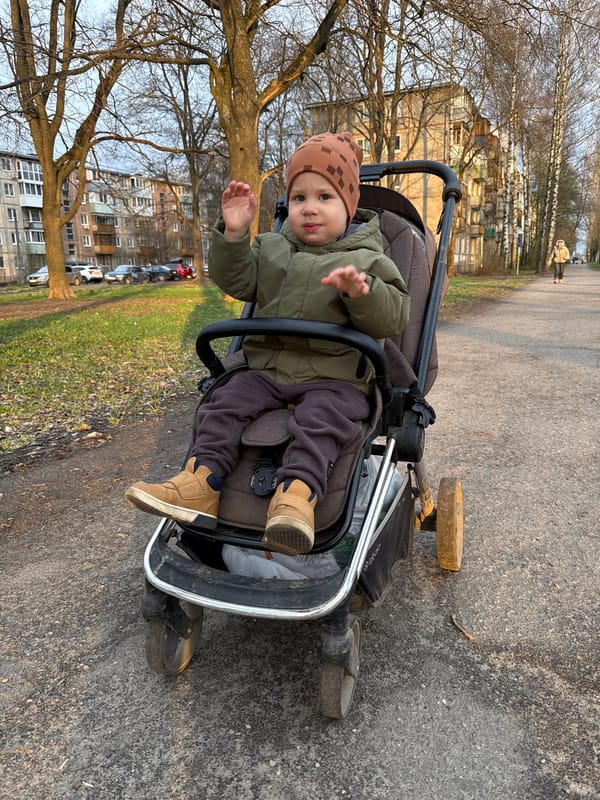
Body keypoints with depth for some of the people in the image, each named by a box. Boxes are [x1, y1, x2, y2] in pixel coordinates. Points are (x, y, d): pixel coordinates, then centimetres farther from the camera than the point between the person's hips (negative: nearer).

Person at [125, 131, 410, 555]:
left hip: (335, 378, -4)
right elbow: (238, 281, 13)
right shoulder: (273, 248, 15)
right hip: (268, 368, 5)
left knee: (320, 419, -32)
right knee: (226, 401, -13)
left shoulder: (366, 259, 0)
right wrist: (233, 234, -2)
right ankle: (201, 481, -19)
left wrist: (362, 292, -30)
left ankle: (297, 495, -43)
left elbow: (393, 318, -8)